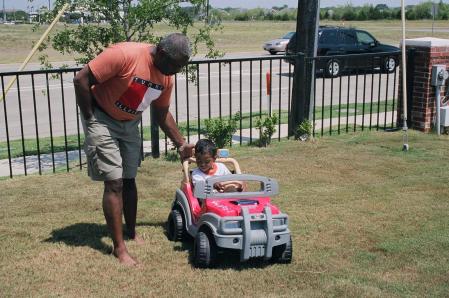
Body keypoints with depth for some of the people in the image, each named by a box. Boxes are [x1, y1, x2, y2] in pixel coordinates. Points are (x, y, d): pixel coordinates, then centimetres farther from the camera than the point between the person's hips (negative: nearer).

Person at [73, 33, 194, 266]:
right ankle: (119, 247, 0)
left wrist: (181, 144, 10)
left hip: (129, 124, 7)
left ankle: (131, 231, 31)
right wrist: (90, 120, -19)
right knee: (114, 183, -9)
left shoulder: (166, 78, -6)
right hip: (102, 120, -6)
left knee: (129, 180, 13)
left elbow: (162, 114, 9)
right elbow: (81, 80, -26)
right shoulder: (124, 54, -29)